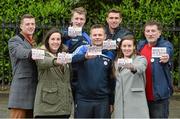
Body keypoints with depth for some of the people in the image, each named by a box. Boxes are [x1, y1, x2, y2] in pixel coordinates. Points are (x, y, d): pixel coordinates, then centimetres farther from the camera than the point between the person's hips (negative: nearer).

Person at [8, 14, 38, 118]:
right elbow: (21, 53, -23)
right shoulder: (14, 41, 0)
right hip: (21, 89, -7)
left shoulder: (35, 42, 24)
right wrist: (33, 52, -43)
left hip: (34, 89, 7)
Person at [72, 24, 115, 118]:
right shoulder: (83, 49, 1)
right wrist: (85, 56, -41)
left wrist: (111, 102, 11)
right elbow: (73, 58, -20)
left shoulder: (109, 54, 6)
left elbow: (111, 80, 12)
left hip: (103, 100, 2)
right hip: (83, 99, -1)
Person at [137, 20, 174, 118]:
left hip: (159, 96, -5)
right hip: (142, 95, 5)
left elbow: (168, 53, -31)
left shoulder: (166, 45, -8)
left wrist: (166, 59, -52)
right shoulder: (141, 45, 6)